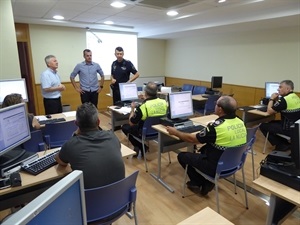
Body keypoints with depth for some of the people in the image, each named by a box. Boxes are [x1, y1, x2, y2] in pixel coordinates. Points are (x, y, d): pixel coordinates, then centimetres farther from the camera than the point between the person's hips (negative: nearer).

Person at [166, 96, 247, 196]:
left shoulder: (216, 127, -28)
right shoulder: (240, 122, -6)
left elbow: (192, 139, -15)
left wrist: (175, 132, 0)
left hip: (217, 167, -7)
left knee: (182, 156, 7)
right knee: (204, 149, 29)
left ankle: (198, 183, 21)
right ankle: (206, 182, 23)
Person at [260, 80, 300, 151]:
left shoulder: (284, 99, -22)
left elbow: (269, 111, -14)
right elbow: (280, 110, 16)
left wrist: (272, 99, -4)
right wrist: (277, 100, 3)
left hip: (289, 129, -10)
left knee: (263, 126, 0)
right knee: (272, 123, 26)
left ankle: (281, 145, 8)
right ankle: (285, 143, 22)